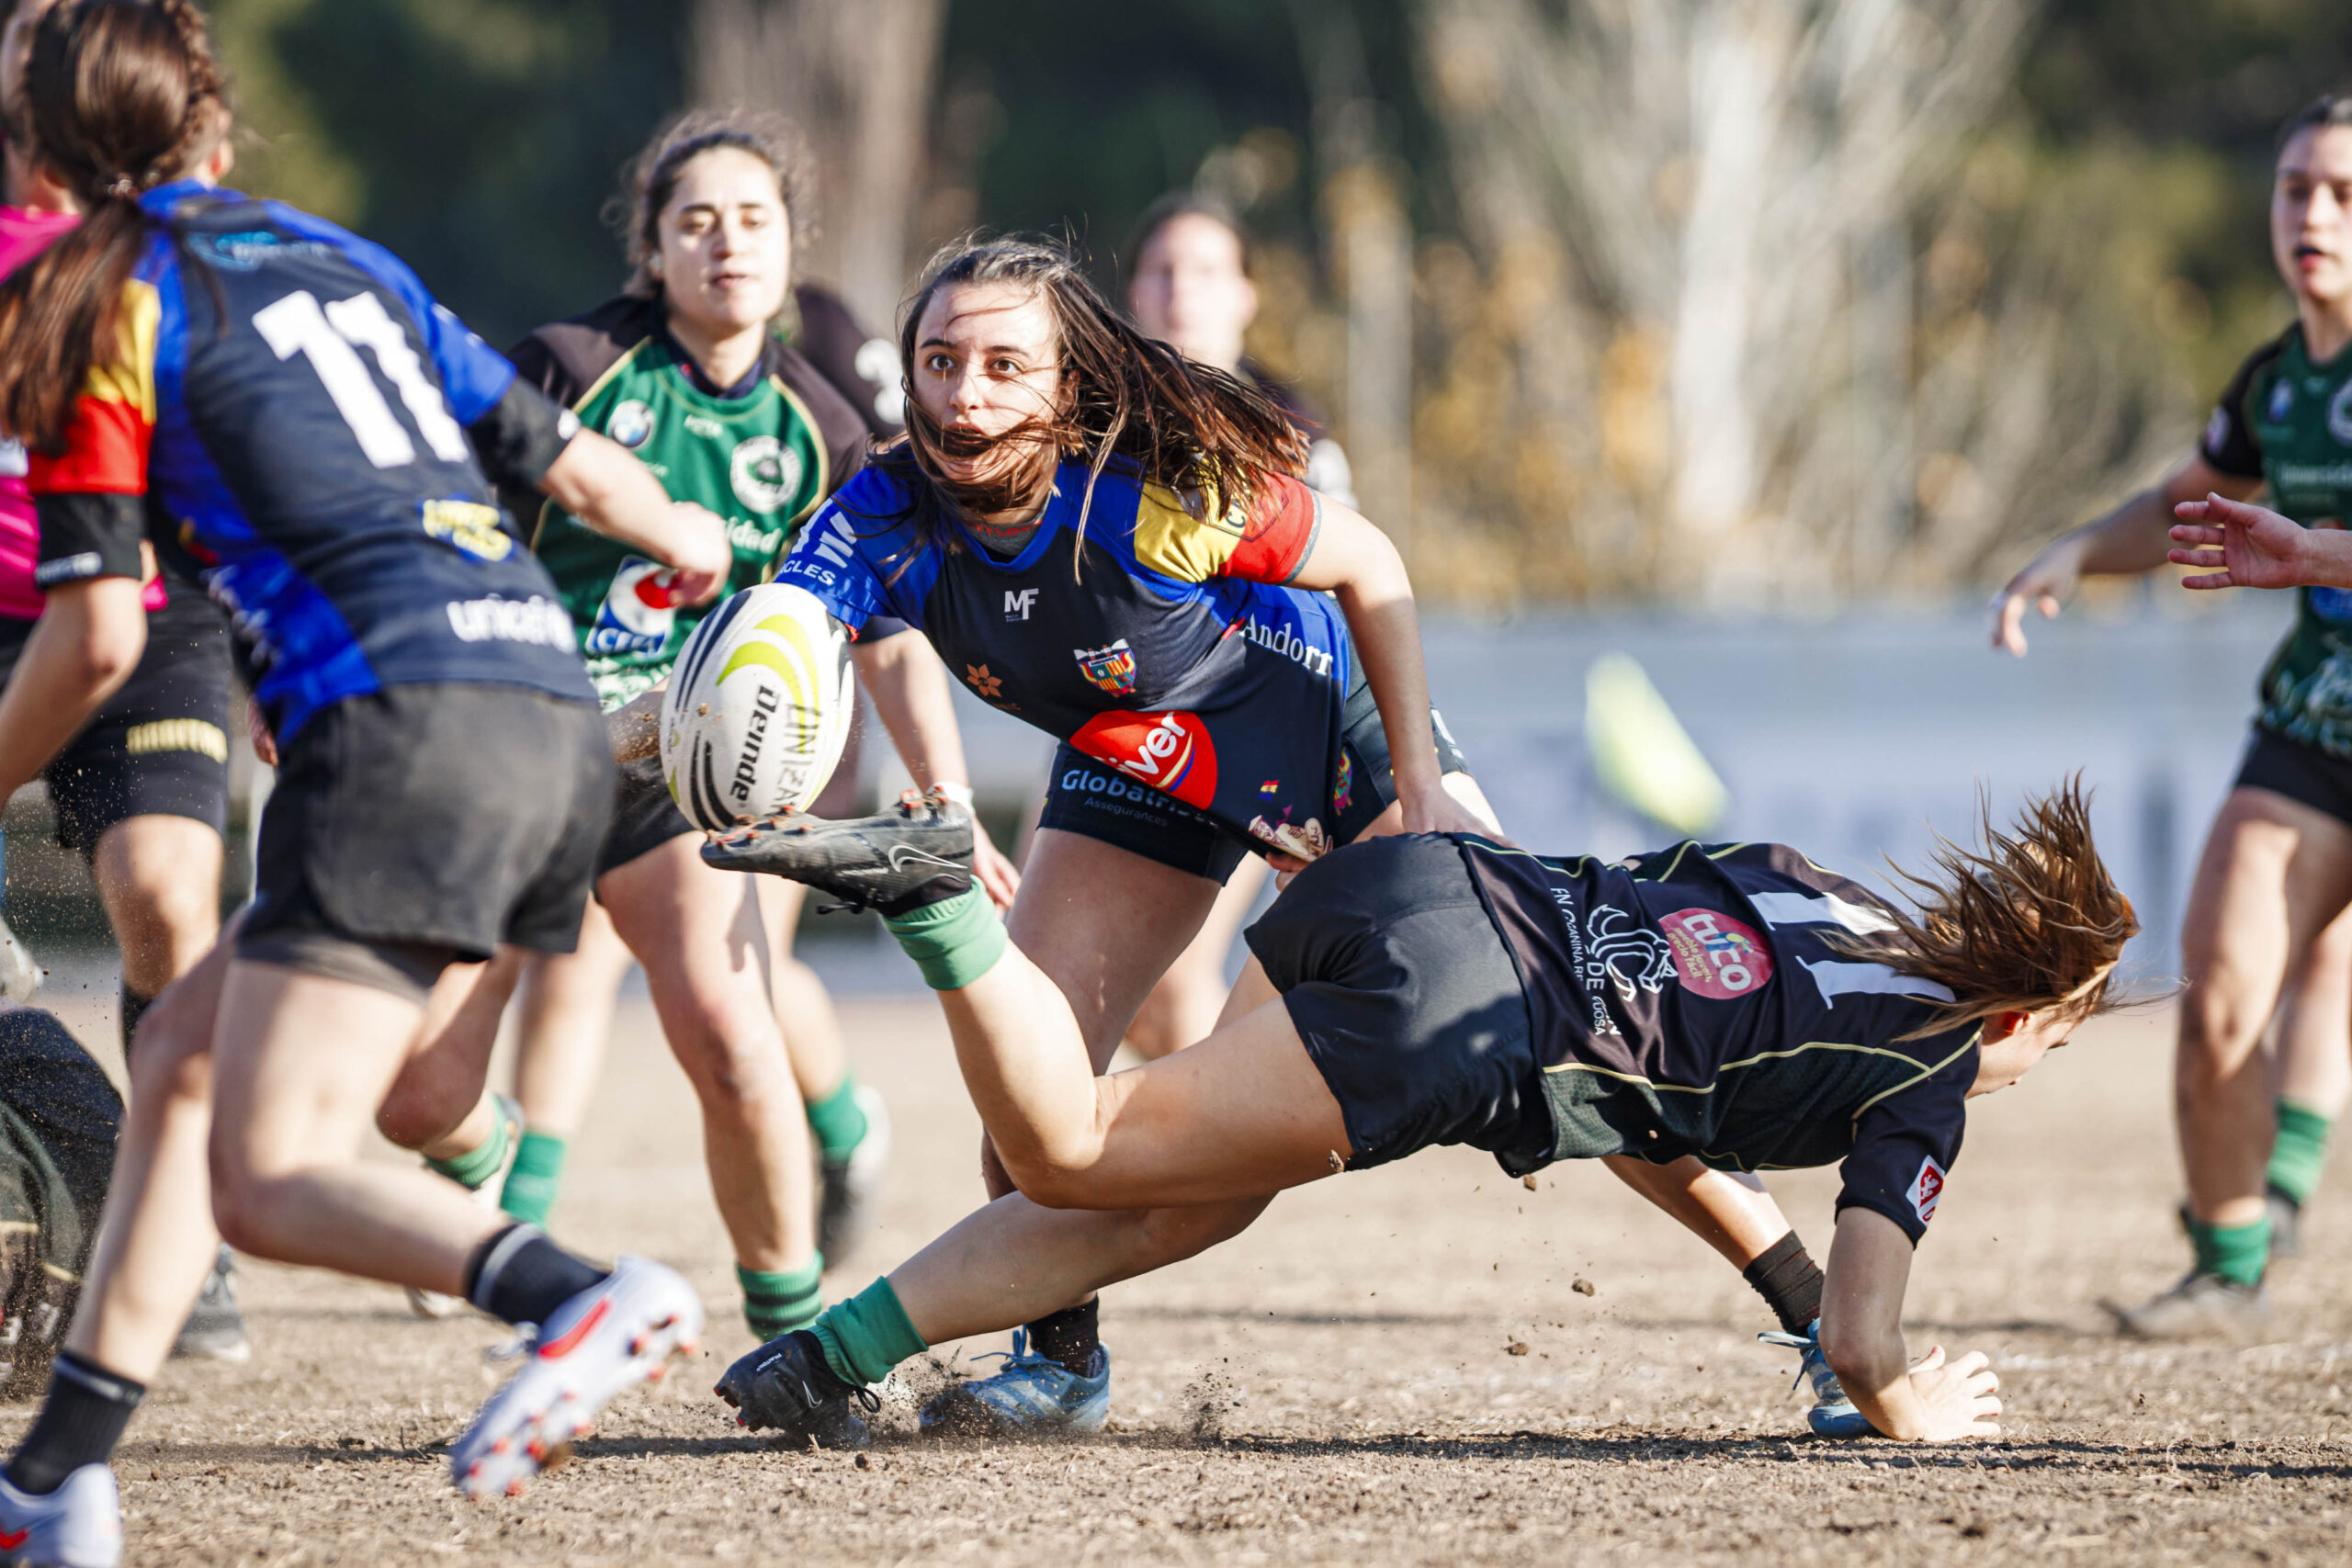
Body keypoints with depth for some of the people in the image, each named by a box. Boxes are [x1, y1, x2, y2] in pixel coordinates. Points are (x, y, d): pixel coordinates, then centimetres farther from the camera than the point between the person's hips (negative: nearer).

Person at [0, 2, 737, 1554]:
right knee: (185, 1054, 18)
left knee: (269, 1179, -12)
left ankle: (582, 1297, -38)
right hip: (555, 716, 8)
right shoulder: (345, 257, 22)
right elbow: (555, 446, 28)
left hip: (403, 724, -8)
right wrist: (679, 534, 50)